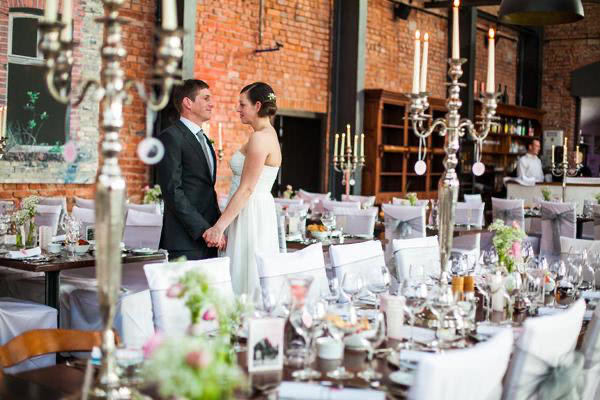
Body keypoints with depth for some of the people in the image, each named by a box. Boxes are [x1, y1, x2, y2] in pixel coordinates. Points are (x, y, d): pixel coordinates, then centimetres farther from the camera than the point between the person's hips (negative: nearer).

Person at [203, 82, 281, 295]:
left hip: (250, 215, -10)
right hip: (255, 213, 10)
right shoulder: (267, 134, 15)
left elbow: (246, 189, -19)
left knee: (247, 284, -5)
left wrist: (219, 226, -18)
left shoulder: (260, 138, -15)